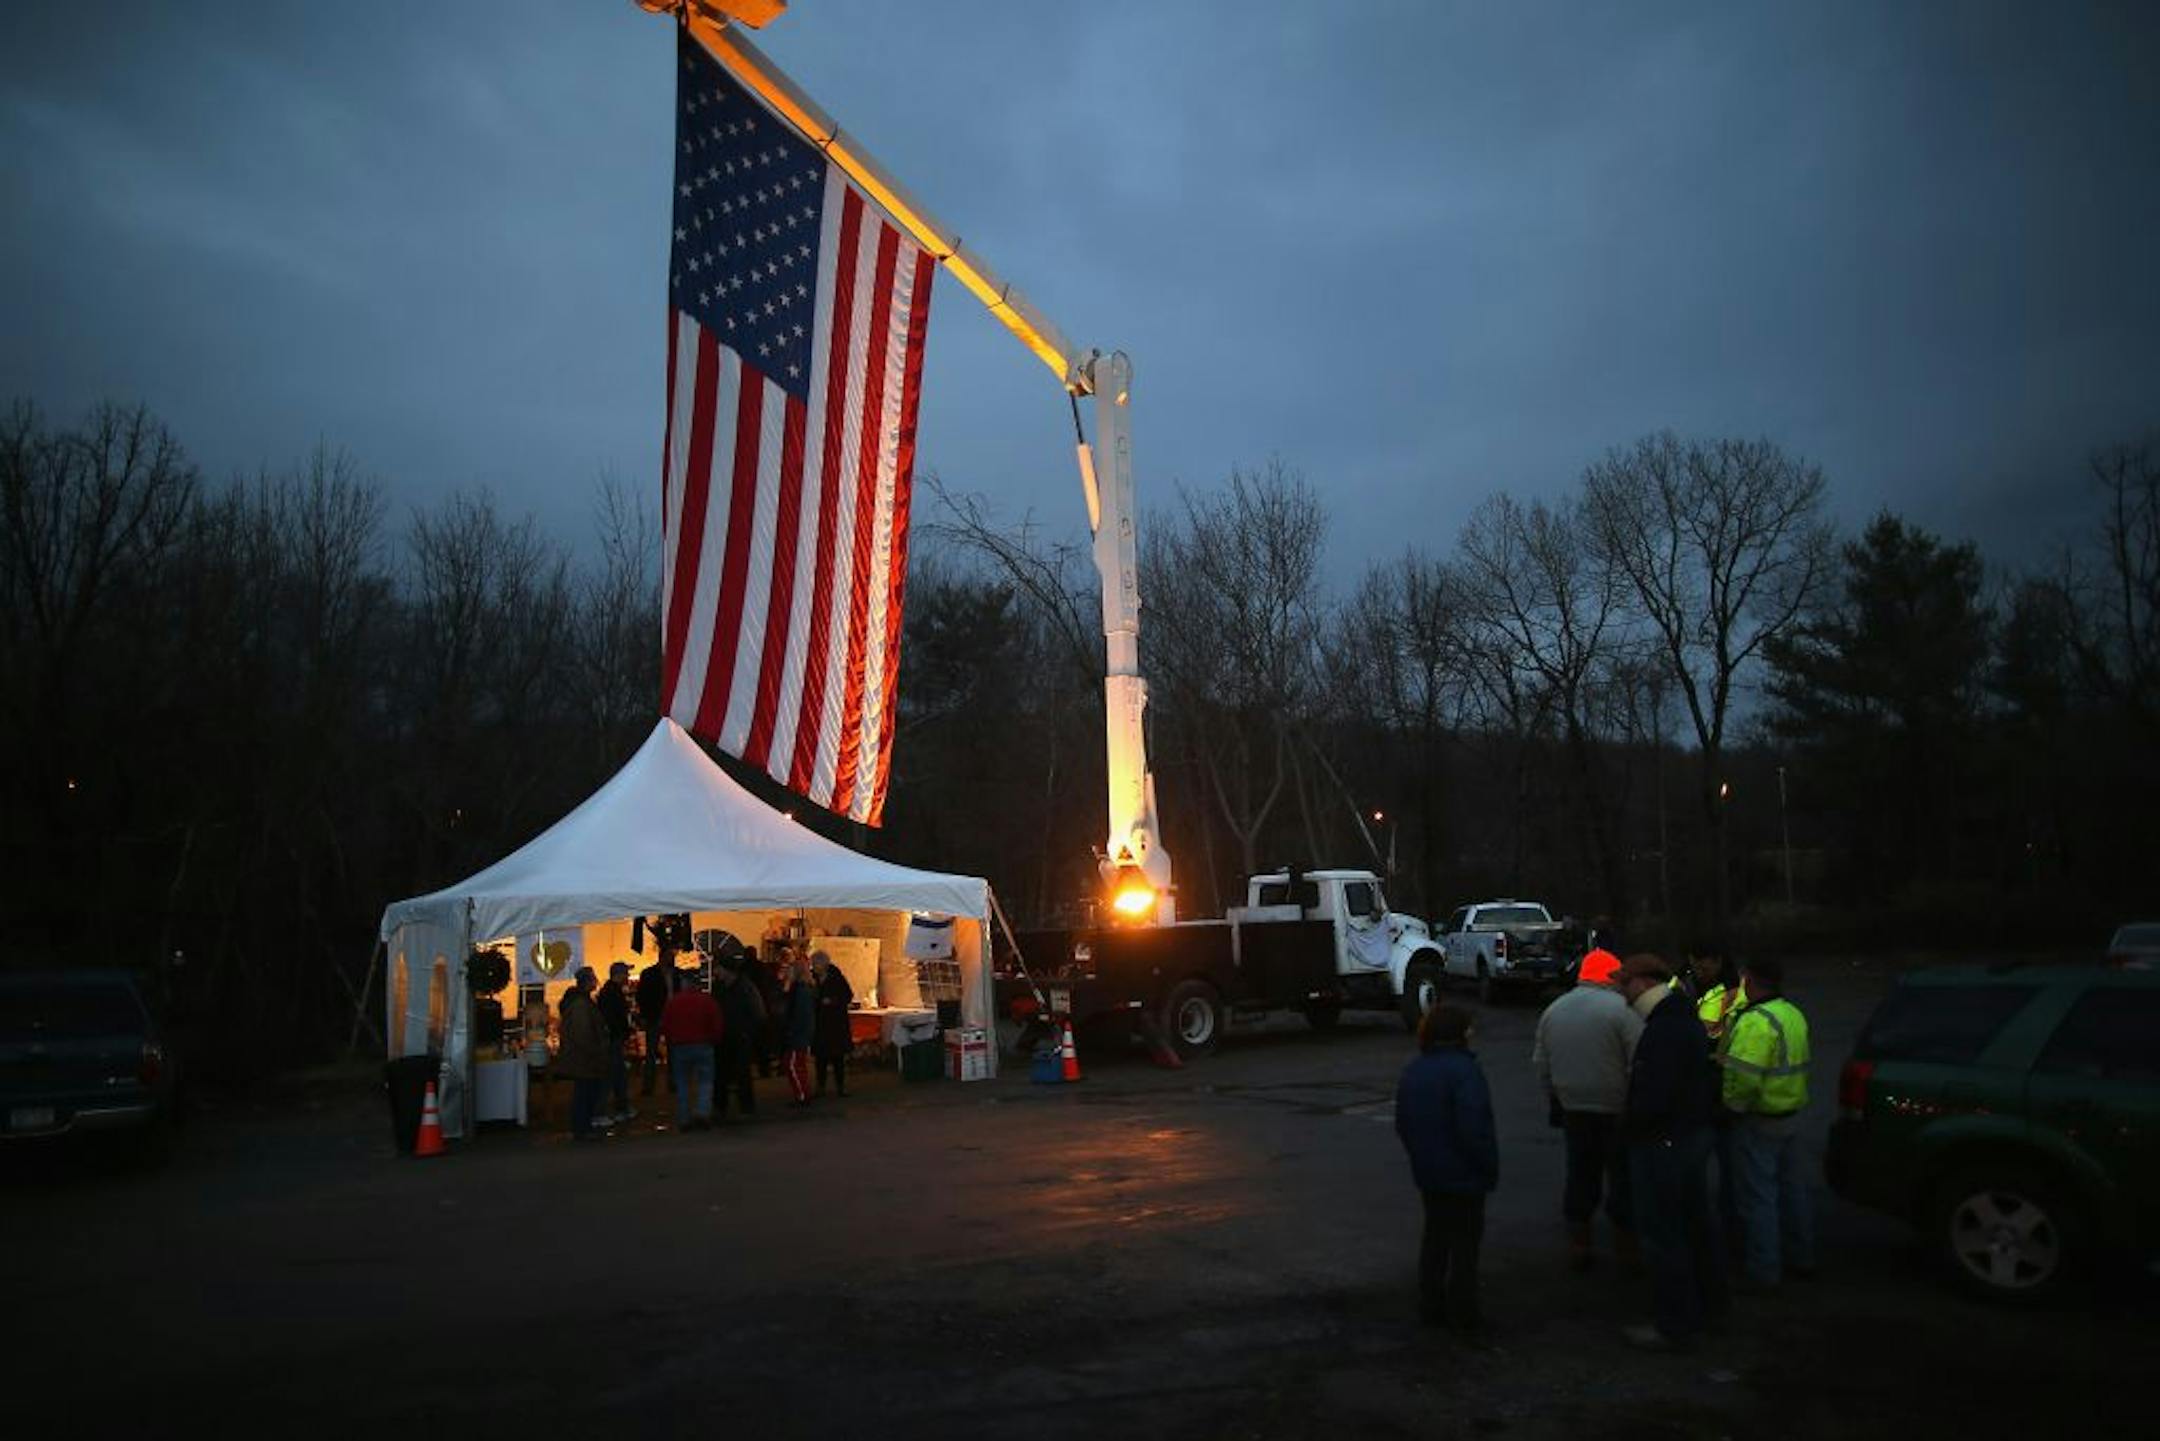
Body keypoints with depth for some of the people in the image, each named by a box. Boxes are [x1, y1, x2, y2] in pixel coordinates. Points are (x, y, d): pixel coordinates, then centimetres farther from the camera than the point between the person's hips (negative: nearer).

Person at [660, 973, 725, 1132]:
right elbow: (718, 1027, -5)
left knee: (682, 1084, 10)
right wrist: (712, 1041, 12)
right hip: (702, 1046, -2)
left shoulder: (673, 1002, 0)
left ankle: (684, 1120, 9)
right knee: (705, 1081, 5)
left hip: (679, 1047, 2)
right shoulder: (708, 1001, -5)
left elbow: (664, 1027, 2)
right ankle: (702, 1112, -13)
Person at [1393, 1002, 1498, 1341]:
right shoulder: (1464, 1070, -21)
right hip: (1463, 1175, -7)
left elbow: (1402, 1124, 12)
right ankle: (1462, 1320, 10)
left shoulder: (1412, 1071, 5)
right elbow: (1473, 1129, -25)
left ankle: (1431, 1309, 26)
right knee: (1464, 1246, 3)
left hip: (1427, 1173, 8)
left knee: (1435, 1238, 19)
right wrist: (1490, 1168, -14)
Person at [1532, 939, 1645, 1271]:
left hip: (1573, 1108, 5)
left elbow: (1540, 1063, 12)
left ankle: (1578, 1245, 19)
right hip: (1617, 1108, -5)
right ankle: (1627, 1247, 16)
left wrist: (1555, 1097, 22)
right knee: (1622, 1176, 8)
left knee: (1580, 1173, 14)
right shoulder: (1621, 1009, -14)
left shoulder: (1553, 1010, 5)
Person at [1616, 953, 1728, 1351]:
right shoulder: (1687, 1019, 9)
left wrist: (1628, 1122, -13)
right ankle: (1708, 1306, 36)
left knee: (1663, 1235, -1)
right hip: (1695, 1135, 11)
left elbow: (1653, 1097, -29)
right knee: (1696, 1224, 22)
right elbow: (1709, 1080, 18)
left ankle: (1675, 1326, 7)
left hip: (1663, 1143, -11)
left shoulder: (1663, 1031, -25)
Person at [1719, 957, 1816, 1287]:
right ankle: (1801, 1259, 30)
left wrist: (1732, 1103, -13)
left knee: (1757, 1195, 0)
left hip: (1758, 1121, -9)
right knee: (1792, 1187, 19)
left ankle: (1763, 1270, 7)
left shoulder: (1756, 1021, -23)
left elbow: (1743, 1075, -29)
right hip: (1790, 1114, 9)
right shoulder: (1793, 1014, 9)